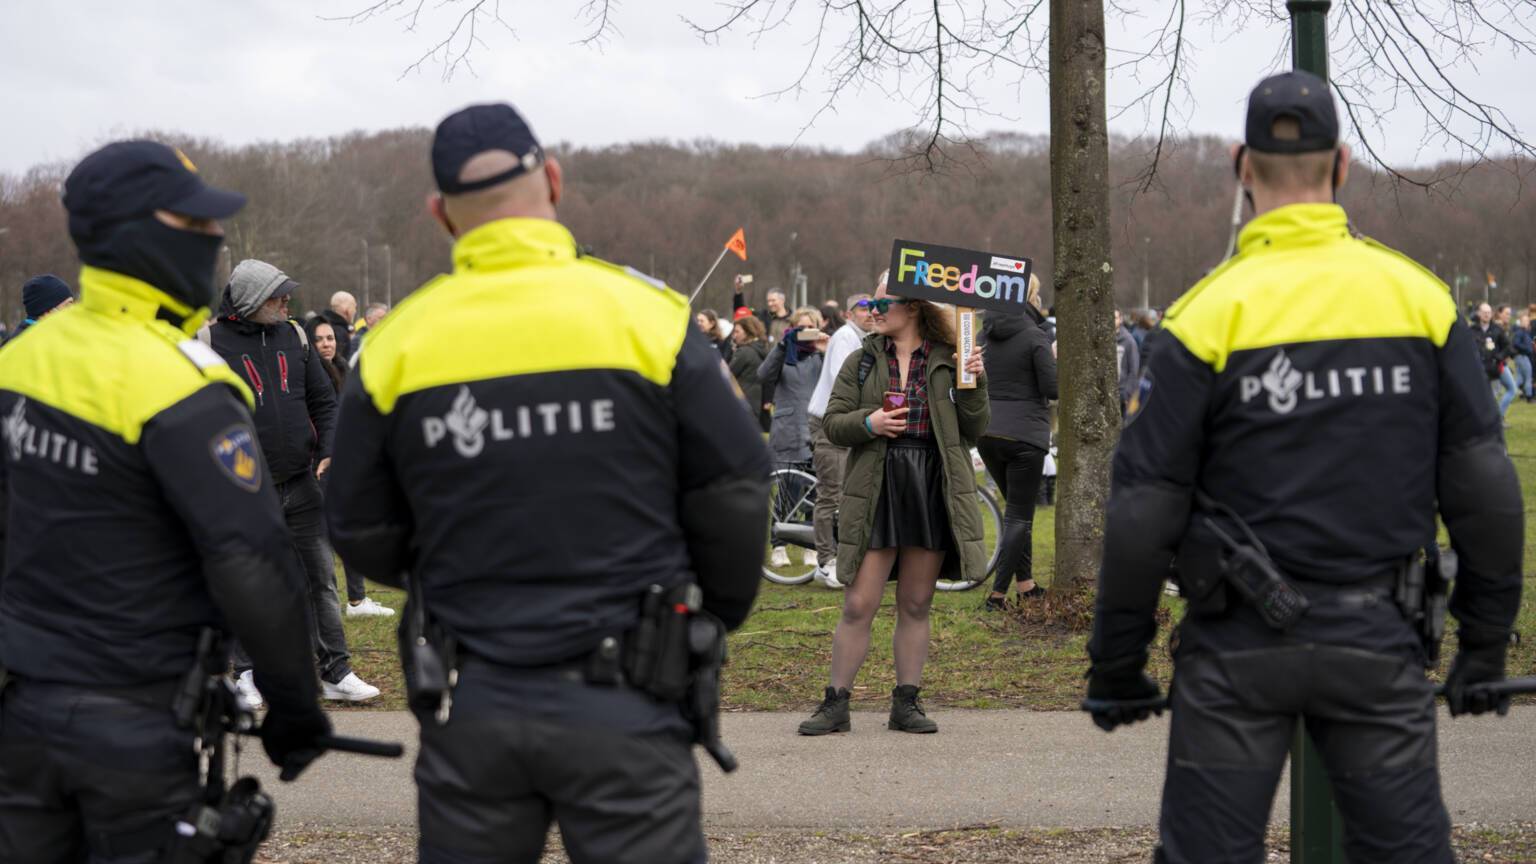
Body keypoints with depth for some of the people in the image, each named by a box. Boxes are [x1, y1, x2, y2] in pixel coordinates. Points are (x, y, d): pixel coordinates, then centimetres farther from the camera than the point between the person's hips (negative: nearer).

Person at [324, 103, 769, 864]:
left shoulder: (394, 346, -1)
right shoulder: (649, 317, -7)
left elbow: (362, 538, 7)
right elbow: (734, 495, -1)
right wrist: (719, 614, 17)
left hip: (467, 709, 2)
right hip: (622, 702, -2)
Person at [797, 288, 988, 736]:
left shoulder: (947, 362, 6)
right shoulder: (861, 363, 9)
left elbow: (974, 429, 4)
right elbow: (831, 423, 6)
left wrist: (975, 384, -11)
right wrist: (868, 424, -12)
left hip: (933, 491, 0)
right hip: (877, 491, 0)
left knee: (916, 606, 8)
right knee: (858, 606, -3)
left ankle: (906, 703, 17)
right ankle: (835, 703, 5)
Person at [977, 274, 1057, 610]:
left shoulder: (985, 334, 6)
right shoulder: (1034, 336, -12)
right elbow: (1053, 388, -13)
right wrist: (1056, 359, 4)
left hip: (987, 434, 6)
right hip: (1024, 434, -6)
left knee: (1018, 510, 21)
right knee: (1019, 516, 1)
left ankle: (1026, 584, 24)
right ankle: (997, 593, -4)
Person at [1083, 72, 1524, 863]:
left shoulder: (1209, 315, -8)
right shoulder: (1420, 296, 1)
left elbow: (1143, 512, -8)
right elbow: (1484, 487, 2)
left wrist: (1116, 667, 2)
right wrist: (1486, 645, 11)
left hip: (1239, 648, -2)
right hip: (1376, 640, 2)